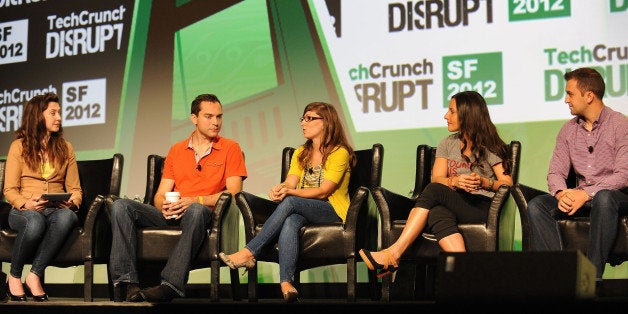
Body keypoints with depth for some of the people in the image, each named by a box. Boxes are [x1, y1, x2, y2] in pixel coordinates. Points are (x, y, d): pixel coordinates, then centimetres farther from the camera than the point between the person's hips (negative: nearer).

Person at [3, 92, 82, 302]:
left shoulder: (65, 148, 18)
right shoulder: (19, 146, 8)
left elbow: (75, 189, 14)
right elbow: (9, 190, 3)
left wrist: (72, 203, -9)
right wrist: (25, 203, -18)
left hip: (57, 210, 2)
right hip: (24, 211, -2)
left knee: (67, 217, -38)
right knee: (35, 221, -41)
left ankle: (35, 275, -27)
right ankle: (14, 276, -16)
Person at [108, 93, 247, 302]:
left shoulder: (230, 148, 10)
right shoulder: (176, 150, 22)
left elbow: (233, 191, -3)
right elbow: (160, 195, 17)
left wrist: (195, 201, -17)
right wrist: (164, 206, -10)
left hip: (200, 213, -4)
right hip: (170, 215, 4)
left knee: (196, 211, -40)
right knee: (120, 206, -19)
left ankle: (171, 285, -48)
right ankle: (126, 282, -30)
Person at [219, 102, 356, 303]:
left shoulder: (339, 153, -5)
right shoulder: (301, 153, 18)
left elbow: (323, 192, -13)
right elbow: (290, 183, 4)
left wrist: (290, 192, -26)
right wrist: (280, 189, -21)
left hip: (332, 211, -5)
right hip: (303, 211, 5)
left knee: (289, 202, -32)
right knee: (289, 222, -33)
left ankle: (249, 253, -33)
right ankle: (286, 284, -50)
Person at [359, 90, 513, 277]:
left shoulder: (490, 147, 9)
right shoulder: (447, 144, 21)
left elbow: (508, 183, 2)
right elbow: (437, 179, 9)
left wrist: (484, 182, -17)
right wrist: (455, 181, -14)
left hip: (482, 207, -3)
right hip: (452, 206, 4)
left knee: (434, 191, -30)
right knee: (438, 214, -37)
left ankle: (393, 253, -37)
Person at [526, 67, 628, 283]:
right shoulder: (568, 130, 12)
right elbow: (555, 172, 6)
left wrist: (586, 194, -25)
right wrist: (562, 193, -18)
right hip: (579, 195, 5)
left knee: (604, 198, -40)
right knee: (536, 205, -21)